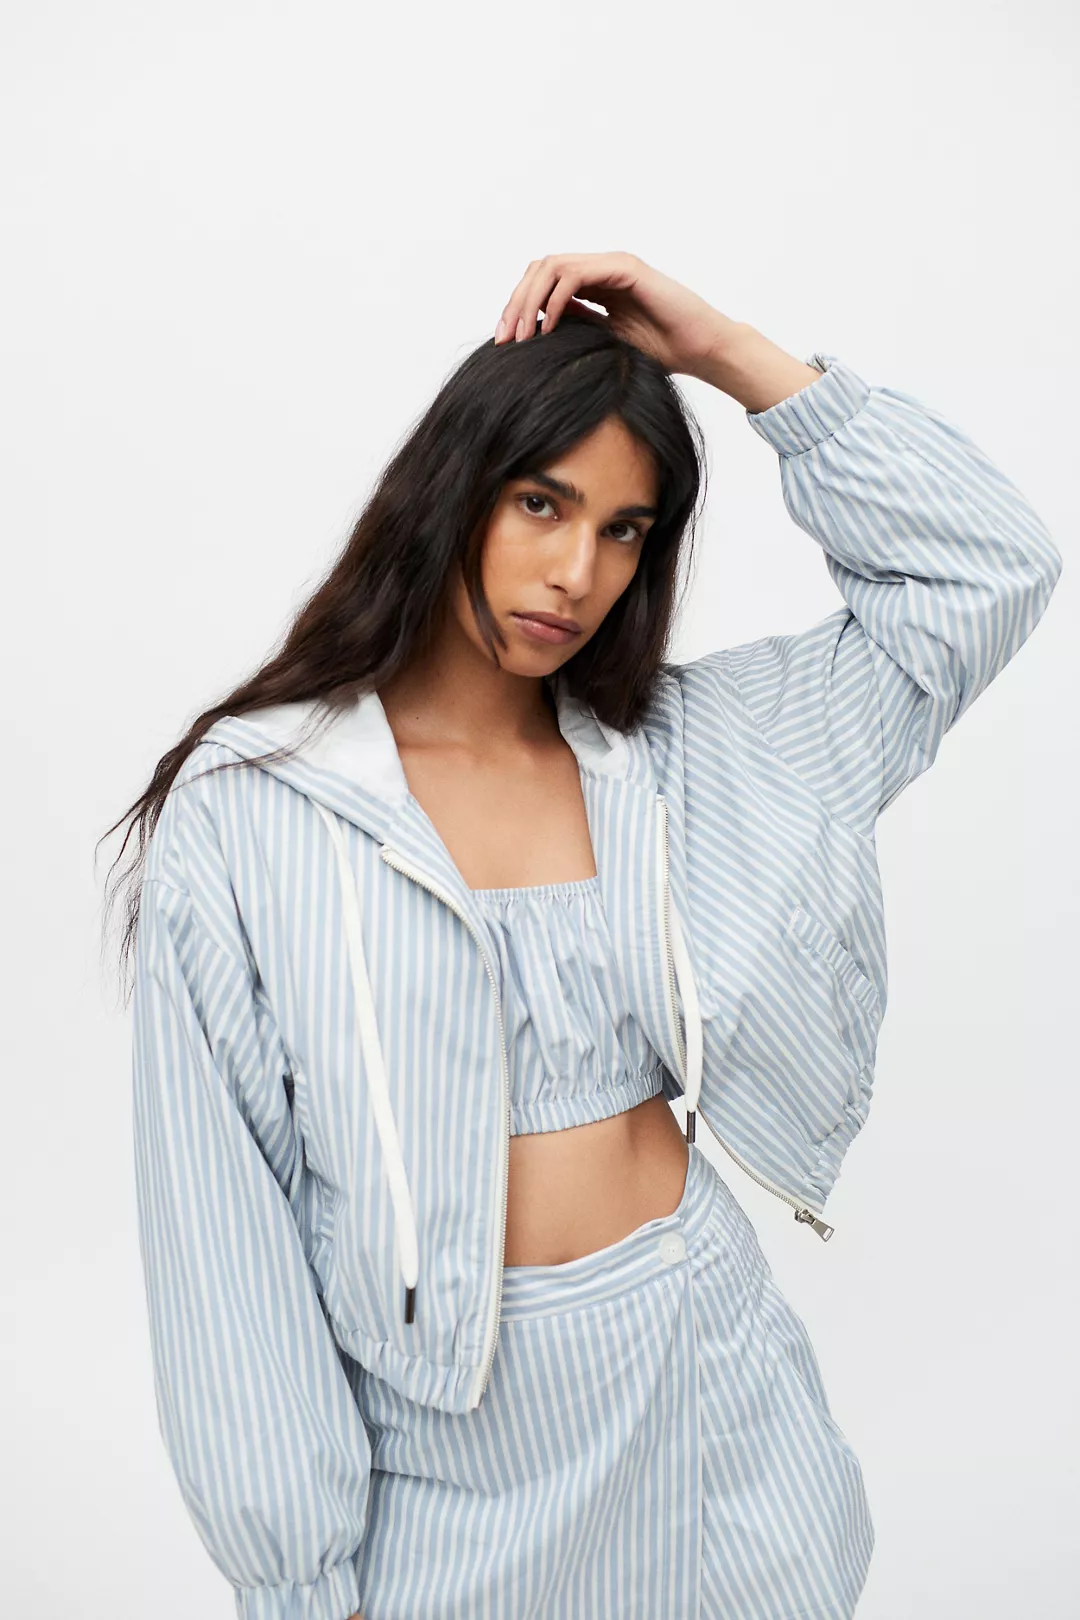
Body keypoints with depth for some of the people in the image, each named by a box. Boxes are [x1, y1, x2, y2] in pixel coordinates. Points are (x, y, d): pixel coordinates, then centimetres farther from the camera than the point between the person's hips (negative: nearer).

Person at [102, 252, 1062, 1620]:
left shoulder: (681, 750, -1)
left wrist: (725, 352, -7)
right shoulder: (246, 810, -11)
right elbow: (225, 1212, -9)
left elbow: (992, 572, -1)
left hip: (704, 1365, 3)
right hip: (446, 1428, -3)